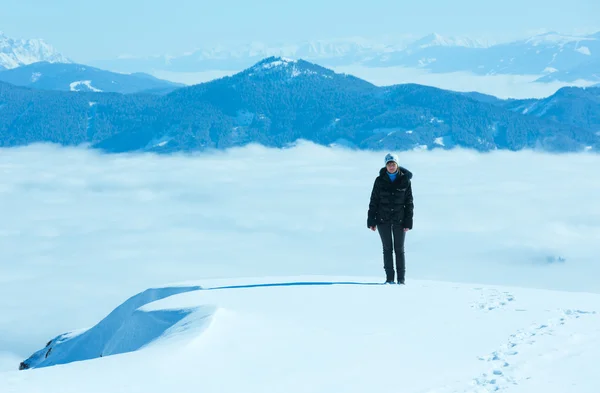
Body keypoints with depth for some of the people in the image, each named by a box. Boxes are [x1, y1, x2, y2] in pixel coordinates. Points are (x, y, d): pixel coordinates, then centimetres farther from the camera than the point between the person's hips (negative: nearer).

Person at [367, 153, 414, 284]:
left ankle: (401, 278, 7)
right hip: (383, 219, 1)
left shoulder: (405, 180, -1)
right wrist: (371, 221, -1)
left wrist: (408, 222, -5)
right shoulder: (380, 180, 1)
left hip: (399, 219, -1)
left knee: (399, 249, 2)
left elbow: (409, 202, 1)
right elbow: (374, 201, 3)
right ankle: (389, 277, 7)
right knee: (387, 248, 3)